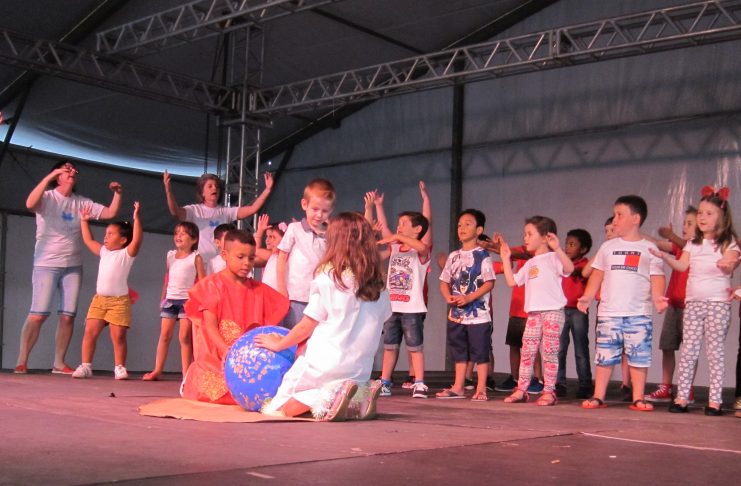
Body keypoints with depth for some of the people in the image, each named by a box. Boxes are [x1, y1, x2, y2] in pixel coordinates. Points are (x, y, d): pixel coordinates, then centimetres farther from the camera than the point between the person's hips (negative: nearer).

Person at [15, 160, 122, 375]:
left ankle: (59, 363, 9)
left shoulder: (82, 203, 9)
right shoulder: (47, 197, -4)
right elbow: (30, 204, -26)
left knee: (68, 316, 2)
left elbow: (111, 213, 7)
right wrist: (49, 176, -28)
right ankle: (21, 362, -5)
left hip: (73, 266, 5)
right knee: (38, 314, -10)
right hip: (46, 264, -5)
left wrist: (117, 193, -8)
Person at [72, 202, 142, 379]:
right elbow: (88, 240, 29)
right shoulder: (104, 252, 17)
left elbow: (137, 240, -19)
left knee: (118, 336, -5)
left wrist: (136, 219, -24)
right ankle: (85, 366, 1)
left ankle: (119, 367, 4)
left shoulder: (127, 253, -1)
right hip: (99, 299, 6)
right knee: (90, 332, -3)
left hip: (119, 300, -5)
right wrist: (84, 221, 30)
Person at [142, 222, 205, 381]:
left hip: (187, 300, -4)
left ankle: (186, 372, -1)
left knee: (184, 336, -6)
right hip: (170, 299, 5)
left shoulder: (195, 257, -3)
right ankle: (157, 370, 8)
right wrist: (163, 298, 16)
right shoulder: (170, 255, 11)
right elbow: (167, 278, 17)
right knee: (164, 335, 4)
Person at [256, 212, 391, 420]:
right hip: (360, 370, 6)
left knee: (274, 409, 3)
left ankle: (330, 397, -21)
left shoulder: (328, 279, -9)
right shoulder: (379, 287, 5)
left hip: (323, 366, -6)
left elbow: (306, 327, -4)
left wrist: (278, 344, 12)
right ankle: (360, 399, -4)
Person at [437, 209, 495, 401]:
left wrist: (469, 298, -21)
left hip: (478, 313, -6)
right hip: (456, 313, 6)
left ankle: (481, 390, 5)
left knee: (480, 352, -1)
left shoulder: (482, 255, -6)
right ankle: (458, 388, 22)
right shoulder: (454, 256, 11)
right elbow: (444, 281, 13)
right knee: (459, 351, 14)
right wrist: (448, 297, -8)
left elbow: (489, 283, -12)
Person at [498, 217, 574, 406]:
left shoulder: (553, 257, -2)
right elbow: (512, 281, 21)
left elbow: (569, 268, -22)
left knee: (549, 352, -4)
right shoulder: (530, 263, 22)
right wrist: (506, 259, 20)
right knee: (527, 351, 6)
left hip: (553, 311, -7)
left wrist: (557, 248, -31)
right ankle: (521, 390, 10)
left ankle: (549, 391, 1)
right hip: (533, 313, 7)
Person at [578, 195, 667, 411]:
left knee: (639, 356, 1)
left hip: (639, 314, -2)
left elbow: (656, 278, 0)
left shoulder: (649, 248, 5)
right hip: (609, 312, 2)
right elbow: (597, 274, 10)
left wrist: (658, 298, -18)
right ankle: (598, 397, 9)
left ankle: (638, 398, 9)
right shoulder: (608, 247, 12)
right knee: (605, 356, 4)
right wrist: (587, 297, -2)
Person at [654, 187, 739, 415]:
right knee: (688, 349, 1)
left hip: (717, 302, -4)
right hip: (693, 301, 4)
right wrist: (664, 256, -11)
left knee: (715, 350, -3)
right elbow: (682, 265, 6)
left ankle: (715, 400, -1)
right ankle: (681, 397, 2)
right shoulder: (693, 243, 15)